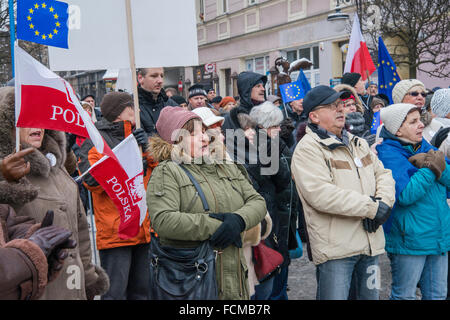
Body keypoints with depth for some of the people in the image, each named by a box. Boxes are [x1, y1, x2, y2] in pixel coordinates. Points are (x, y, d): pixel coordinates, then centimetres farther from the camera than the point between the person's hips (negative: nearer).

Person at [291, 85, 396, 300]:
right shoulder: (308, 149, -11)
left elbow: (384, 174, 14)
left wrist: (383, 202, -9)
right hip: (335, 249, -7)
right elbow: (321, 194, -23)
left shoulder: (358, 143, 17)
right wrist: (372, 207, -18)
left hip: (370, 244, 8)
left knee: (370, 295, 18)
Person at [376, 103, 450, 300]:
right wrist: (431, 169, -17)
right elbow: (405, 195, -23)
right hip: (408, 239, -7)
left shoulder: (425, 148, 10)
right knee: (404, 295, 7)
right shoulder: (388, 154, -12)